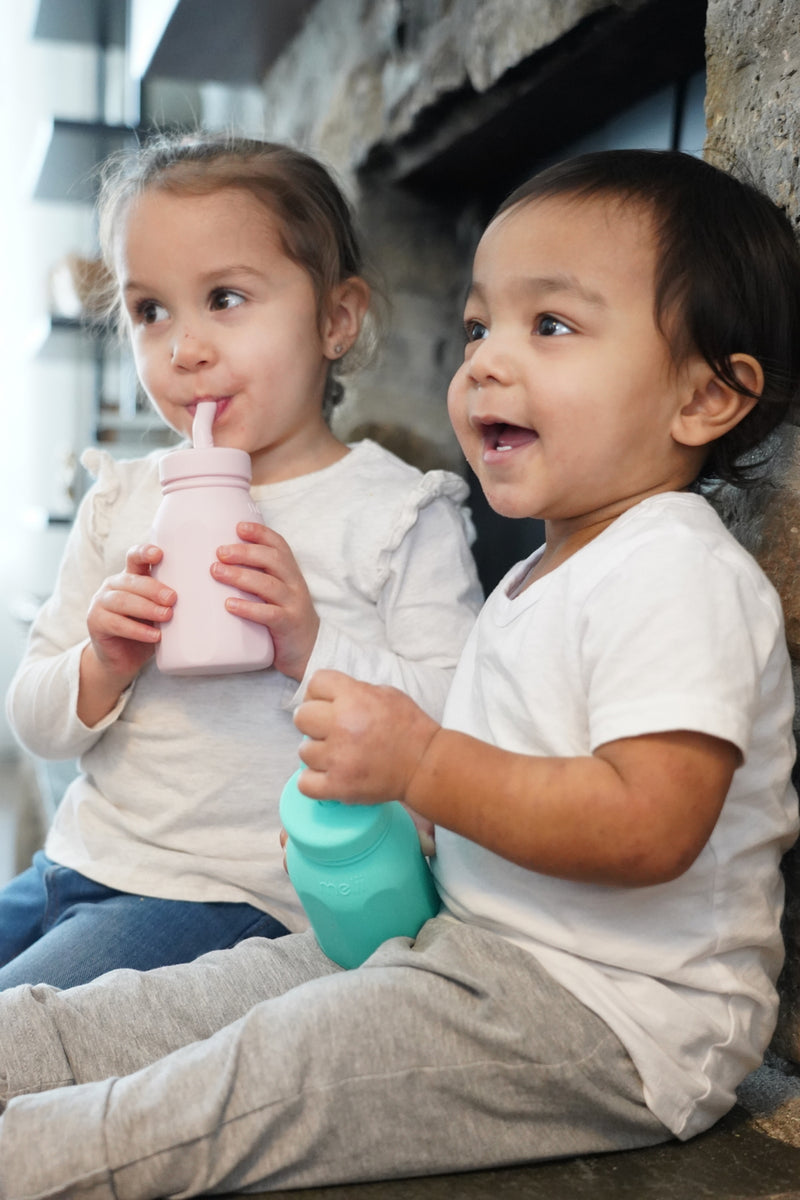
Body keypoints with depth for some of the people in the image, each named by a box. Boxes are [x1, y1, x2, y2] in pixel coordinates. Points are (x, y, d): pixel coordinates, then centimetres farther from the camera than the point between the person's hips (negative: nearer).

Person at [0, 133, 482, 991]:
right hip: (75, 868, 6)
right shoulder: (121, 501, 8)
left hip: (238, 902, -5)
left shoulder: (402, 515, -6)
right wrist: (101, 669, -12)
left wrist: (317, 652, -24)